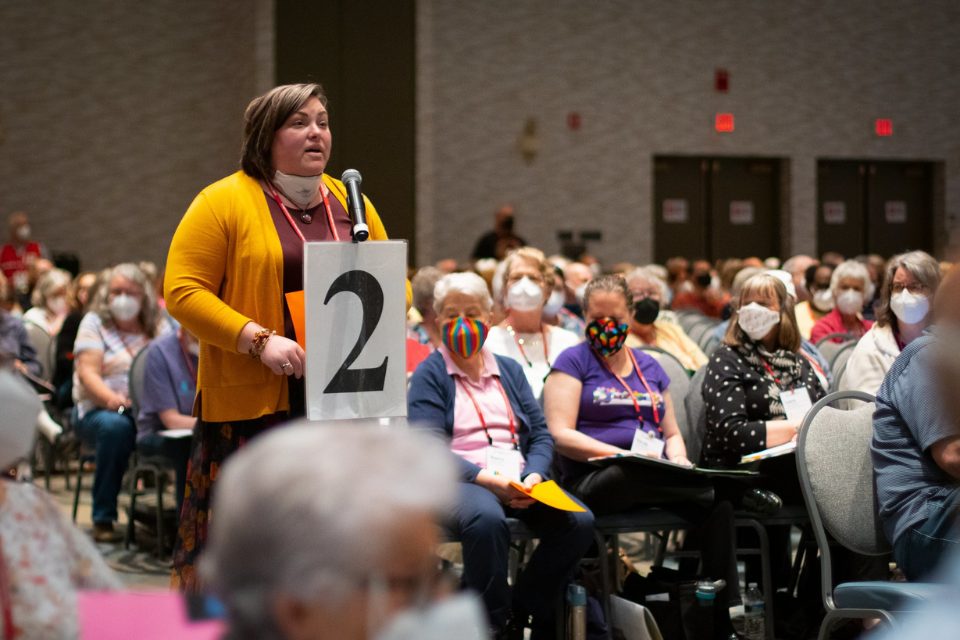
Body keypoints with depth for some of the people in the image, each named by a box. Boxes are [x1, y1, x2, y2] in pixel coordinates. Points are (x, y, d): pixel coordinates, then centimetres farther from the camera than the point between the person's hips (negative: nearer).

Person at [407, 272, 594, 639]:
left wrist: (533, 477, -7)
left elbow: (541, 435, 14)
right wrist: (488, 480, -18)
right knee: (487, 520, -39)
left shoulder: (510, 371, 20)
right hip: (459, 481, -5)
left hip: (520, 481, 5)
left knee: (579, 522, -23)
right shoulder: (429, 375, 5)